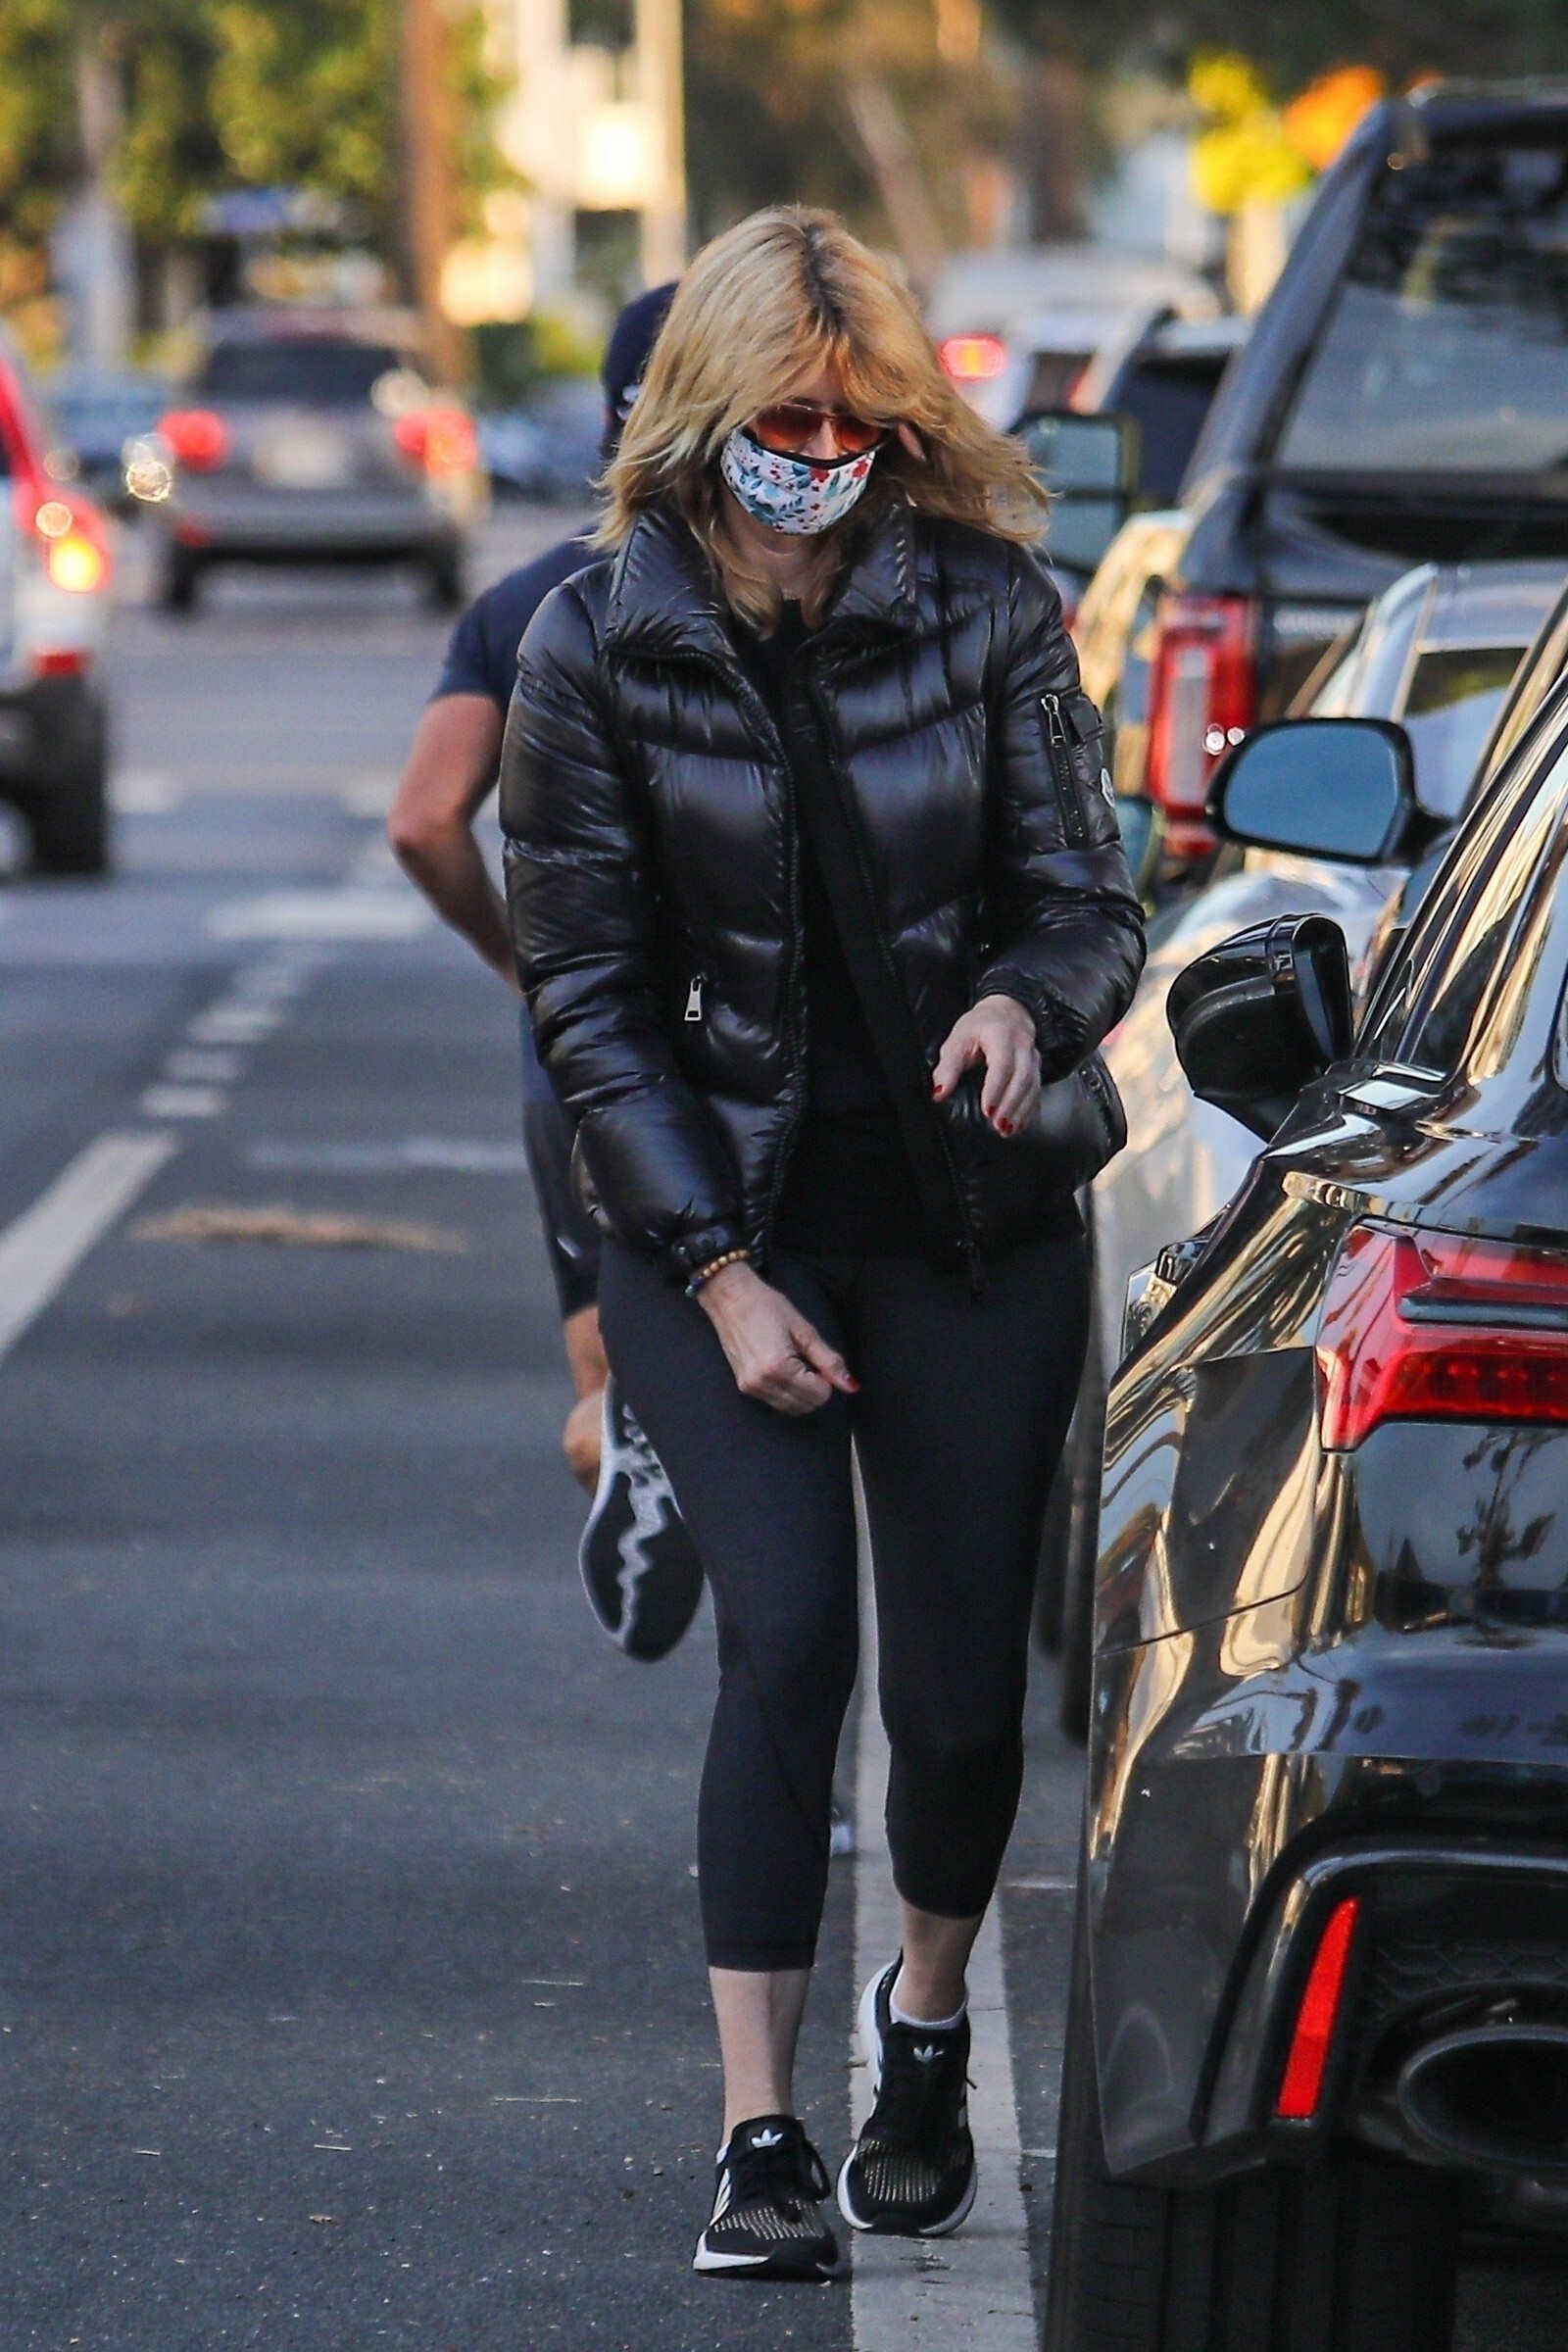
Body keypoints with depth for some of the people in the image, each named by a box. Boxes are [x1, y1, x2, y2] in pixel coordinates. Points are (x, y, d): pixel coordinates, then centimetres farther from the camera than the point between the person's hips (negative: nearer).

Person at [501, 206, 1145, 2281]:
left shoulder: (986, 611, -6)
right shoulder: (596, 649, -7)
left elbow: (1089, 899, -2)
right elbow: (587, 997, -3)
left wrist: (1024, 1001, -27)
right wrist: (719, 1273, -10)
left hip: (973, 1210, 1)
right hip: (717, 1214, -1)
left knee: (964, 1681, 3)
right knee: (790, 1639, -16)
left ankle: (925, 2029, 33)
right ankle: (758, 2138, -11)